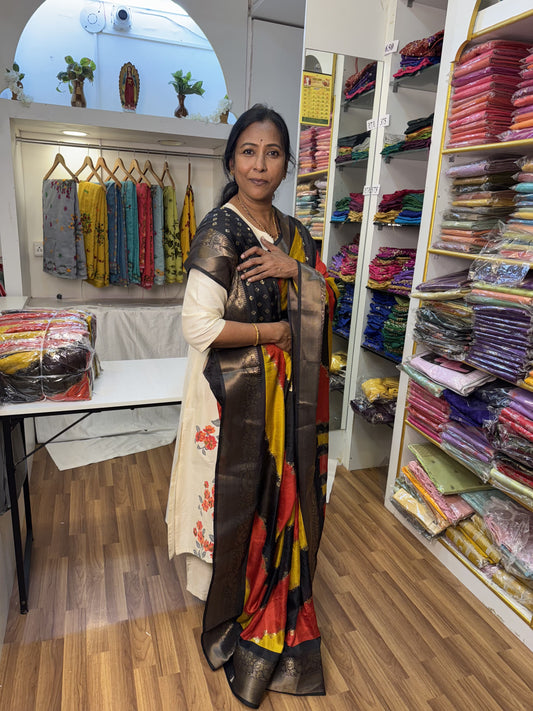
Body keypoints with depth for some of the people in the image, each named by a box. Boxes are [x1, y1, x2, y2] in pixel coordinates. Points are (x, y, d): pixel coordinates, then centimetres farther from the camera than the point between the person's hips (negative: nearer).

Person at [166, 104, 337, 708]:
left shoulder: (292, 231, 8)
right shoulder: (220, 232, -15)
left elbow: (324, 302, 8)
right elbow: (199, 327, -22)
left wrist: (295, 270, -11)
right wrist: (274, 330, -15)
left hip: (287, 394, 7)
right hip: (236, 394, -6)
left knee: (284, 493, 17)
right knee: (238, 502, 10)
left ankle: (277, 602, 44)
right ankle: (230, 619, 38)